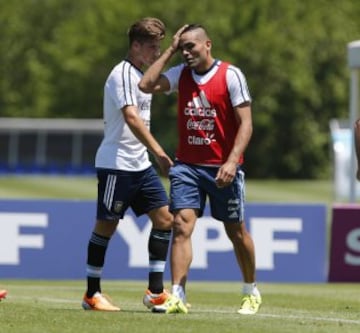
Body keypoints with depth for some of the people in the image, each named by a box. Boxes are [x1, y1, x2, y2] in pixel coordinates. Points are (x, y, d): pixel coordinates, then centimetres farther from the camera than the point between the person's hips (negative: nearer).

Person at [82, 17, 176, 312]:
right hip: (116, 163, -9)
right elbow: (131, 117, -27)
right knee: (106, 225, -2)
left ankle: (155, 292, 4)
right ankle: (92, 295, 7)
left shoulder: (140, 75, 15)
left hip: (140, 164, 9)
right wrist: (159, 152, -33)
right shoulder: (122, 74, -15)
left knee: (164, 218, 2)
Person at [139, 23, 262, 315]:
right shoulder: (181, 74, 6)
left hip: (223, 168, -3)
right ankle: (177, 296, -16)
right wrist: (170, 50, -4)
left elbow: (245, 123, -11)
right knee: (182, 226, -12)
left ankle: (251, 292, 29)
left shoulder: (231, 75, -8)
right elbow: (146, 85, -8)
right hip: (187, 165, 3)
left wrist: (232, 161, -22)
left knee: (236, 231, 10)